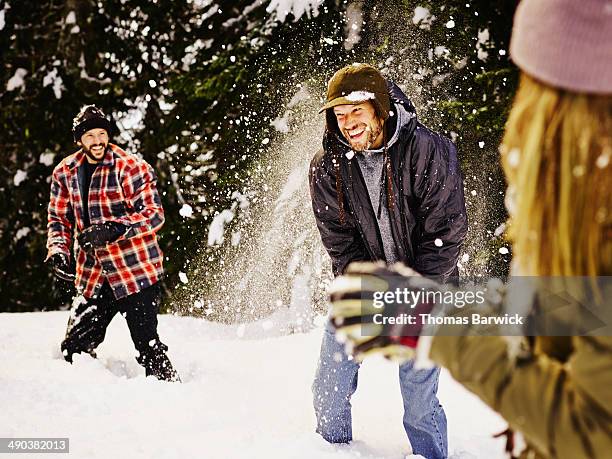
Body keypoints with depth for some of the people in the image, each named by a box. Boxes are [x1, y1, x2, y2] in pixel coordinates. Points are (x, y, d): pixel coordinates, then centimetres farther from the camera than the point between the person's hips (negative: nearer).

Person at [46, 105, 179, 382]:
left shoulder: (130, 167, -10)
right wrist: (58, 250, -3)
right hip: (94, 276, 5)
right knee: (74, 348, 6)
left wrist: (112, 229, -29)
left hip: (136, 270, -5)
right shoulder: (65, 173, 6)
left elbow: (154, 214, -16)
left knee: (147, 345, -7)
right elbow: (58, 218, 16)